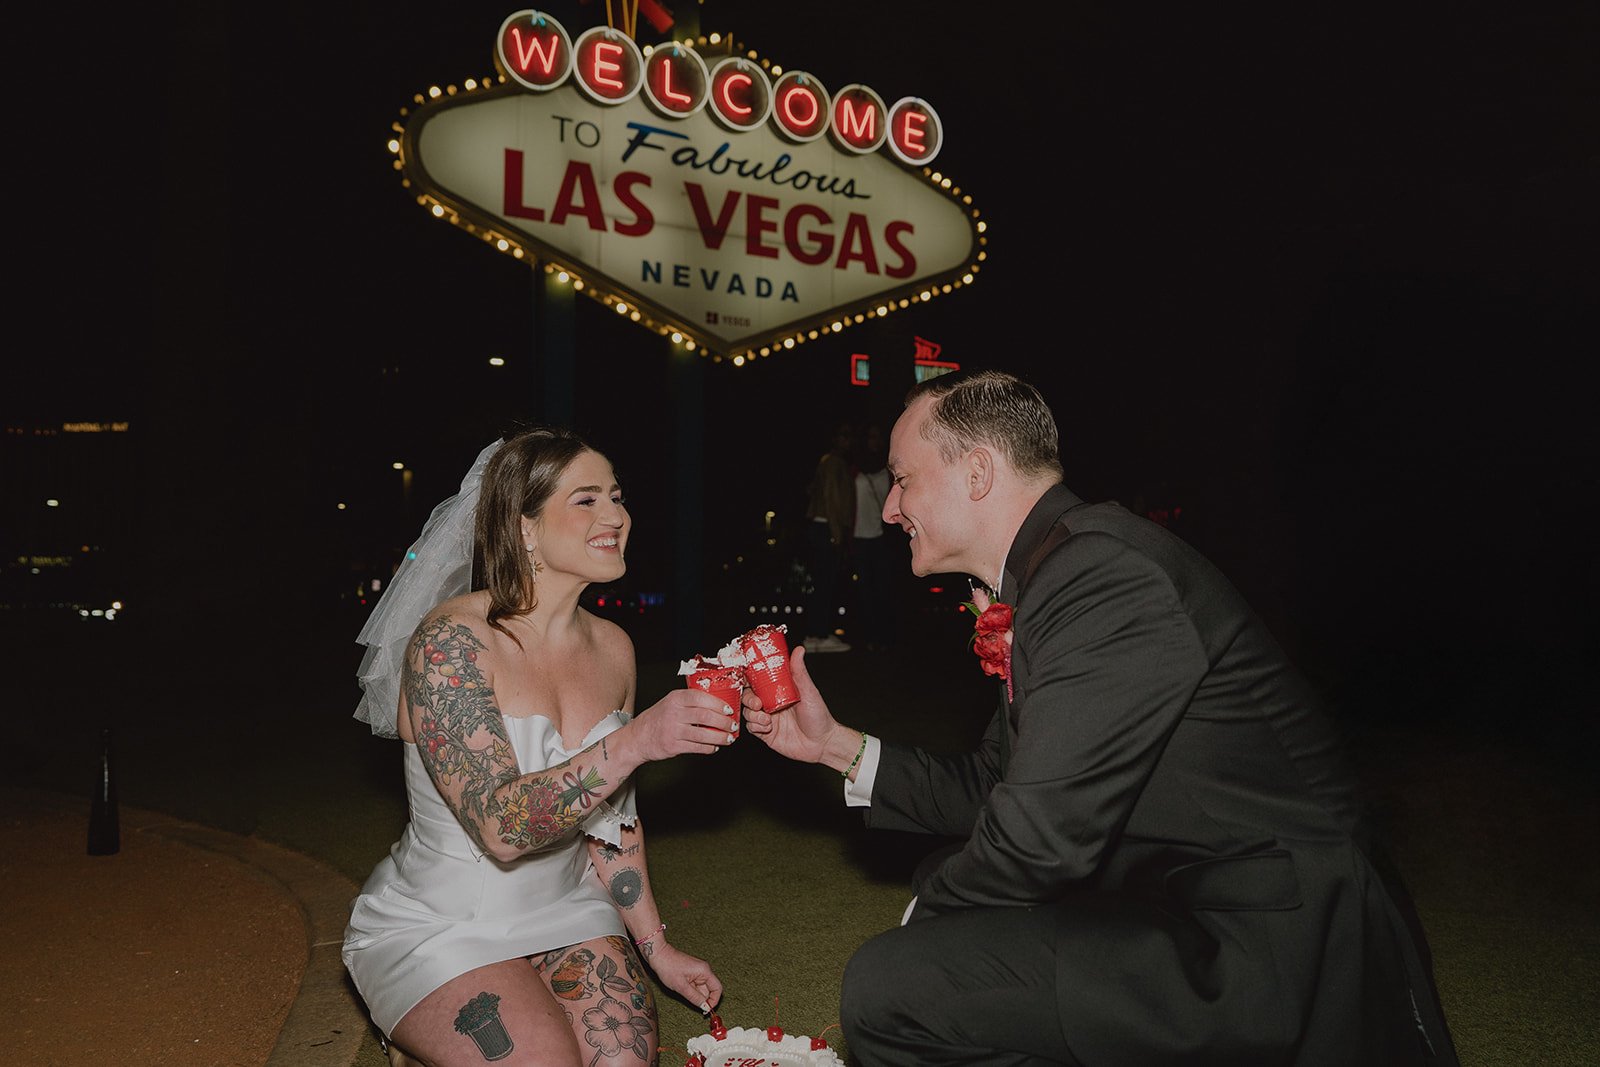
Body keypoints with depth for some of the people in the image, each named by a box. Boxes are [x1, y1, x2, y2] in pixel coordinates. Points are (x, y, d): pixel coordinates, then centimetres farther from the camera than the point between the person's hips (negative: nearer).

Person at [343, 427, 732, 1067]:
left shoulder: (612, 649, -1)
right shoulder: (450, 641, -21)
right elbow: (502, 827, -30)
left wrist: (655, 947, 10)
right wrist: (635, 741, -39)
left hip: (561, 910, 6)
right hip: (438, 927, -5)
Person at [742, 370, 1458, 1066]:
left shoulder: (1103, 572, -23)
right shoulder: (1054, 575, 10)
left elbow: (1039, 835, -25)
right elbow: (990, 790, 15)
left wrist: (928, 910, -5)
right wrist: (835, 744, 12)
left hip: (1267, 955, -10)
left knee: (889, 985, -19)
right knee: (949, 877, 23)